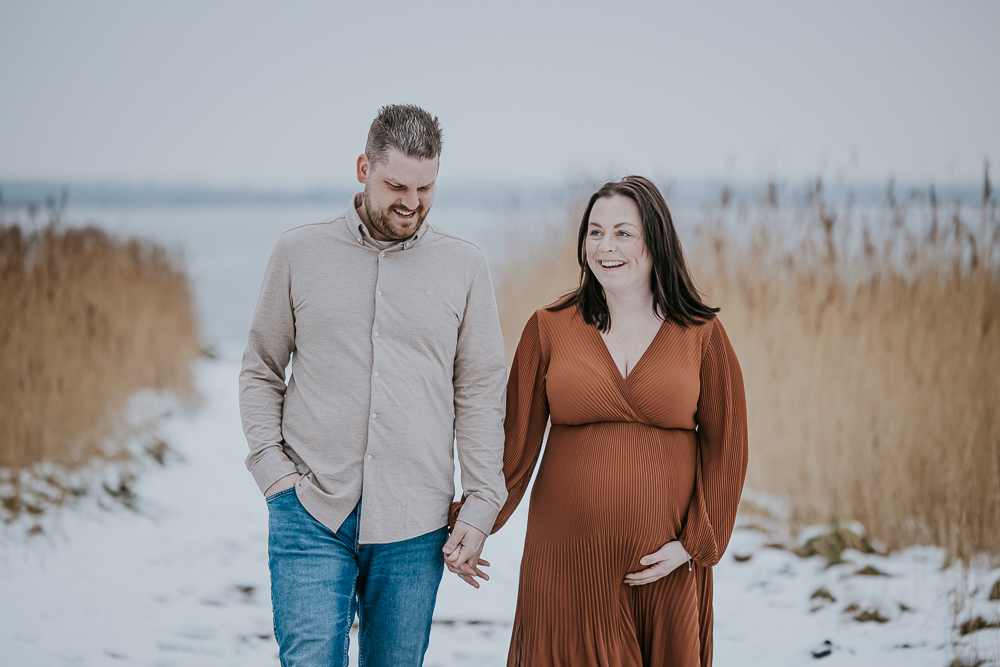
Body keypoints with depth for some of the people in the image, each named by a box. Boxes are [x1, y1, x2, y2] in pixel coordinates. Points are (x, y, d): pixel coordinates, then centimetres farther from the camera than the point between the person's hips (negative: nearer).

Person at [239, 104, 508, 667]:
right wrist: (271, 467, -2)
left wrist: (481, 508, 0)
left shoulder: (465, 266, 5)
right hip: (311, 513, -1)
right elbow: (260, 371, 11)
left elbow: (482, 394, 6)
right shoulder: (299, 252, 4)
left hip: (414, 524, 1)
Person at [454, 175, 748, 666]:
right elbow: (516, 442, 6)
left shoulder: (702, 335, 2)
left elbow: (725, 449, 3)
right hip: (567, 561, 0)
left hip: (665, 568, 0)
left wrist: (694, 544, -4)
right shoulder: (549, 328, 3)